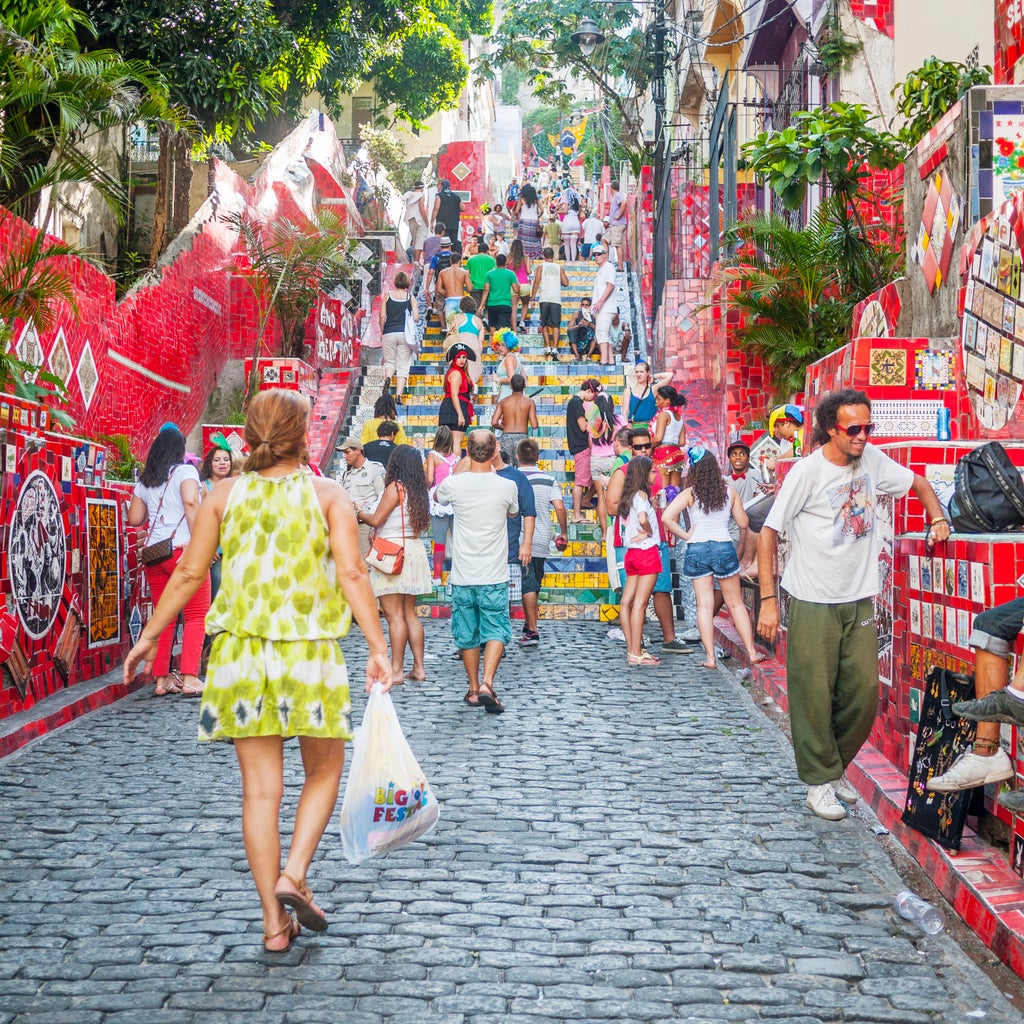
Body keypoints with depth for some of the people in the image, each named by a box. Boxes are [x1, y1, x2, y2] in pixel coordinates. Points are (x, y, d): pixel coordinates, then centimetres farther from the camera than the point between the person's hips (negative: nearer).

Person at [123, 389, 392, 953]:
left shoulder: (224, 494, 5)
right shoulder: (327, 494, 0)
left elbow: (188, 574, 5)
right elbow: (351, 573, -11)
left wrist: (149, 636, 15)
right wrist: (377, 648, -11)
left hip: (240, 652, 2)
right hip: (310, 652, -2)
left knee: (261, 788, 6)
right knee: (324, 771, 17)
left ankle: (274, 922, 10)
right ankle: (293, 876, 0)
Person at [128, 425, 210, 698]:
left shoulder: (145, 481, 14)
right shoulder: (185, 471, -1)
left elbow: (134, 519, 13)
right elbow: (190, 502, -18)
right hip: (183, 549, -6)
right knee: (196, 616, -2)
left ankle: (161, 679, 12)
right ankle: (189, 678, -11)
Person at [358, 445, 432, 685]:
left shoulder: (395, 487, -12)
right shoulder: (417, 490, 10)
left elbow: (376, 520, -12)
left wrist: (359, 513, 10)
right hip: (414, 550, 8)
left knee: (394, 615, -6)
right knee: (410, 613, 12)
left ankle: (396, 670, -5)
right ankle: (418, 667, 12)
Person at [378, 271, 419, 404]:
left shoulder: (388, 296, 3)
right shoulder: (411, 298, 2)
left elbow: (382, 316, 1)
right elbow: (416, 318, -3)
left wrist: (381, 332, 14)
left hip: (389, 333, 1)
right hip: (405, 333, -1)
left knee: (389, 362, 14)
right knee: (403, 366, 5)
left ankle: (388, 379, -18)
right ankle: (399, 395, -5)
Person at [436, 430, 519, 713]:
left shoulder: (454, 483, -8)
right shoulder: (507, 486, -7)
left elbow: (437, 496, 17)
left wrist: (463, 471, 29)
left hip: (462, 576, 1)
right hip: (494, 576, -1)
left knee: (467, 634, 13)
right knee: (496, 631, 4)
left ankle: (473, 689, 21)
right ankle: (486, 683, -14)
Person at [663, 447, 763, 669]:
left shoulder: (689, 494, -3)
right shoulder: (729, 492, 2)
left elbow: (667, 518, -14)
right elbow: (743, 523, 7)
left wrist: (685, 535, -3)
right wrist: (741, 544, 26)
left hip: (697, 549, -1)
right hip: (724, 547, 1)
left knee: (704, 605, 4)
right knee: (736, 604, 11)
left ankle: (710, 657, 1)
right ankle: (752, 652, 11)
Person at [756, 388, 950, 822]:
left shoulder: (872, 460, 4)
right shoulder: (808, 471, -11)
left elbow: (917, 482, 23)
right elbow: (768, 532, -9)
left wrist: (938, 518, 3)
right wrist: (767, 600, -13)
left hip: (859, 602, 5)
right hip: (812, 605, -5)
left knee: (863, 696, 6)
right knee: (813, 697, -1)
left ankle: (834, 766, 26)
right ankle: (820, 782, 14)